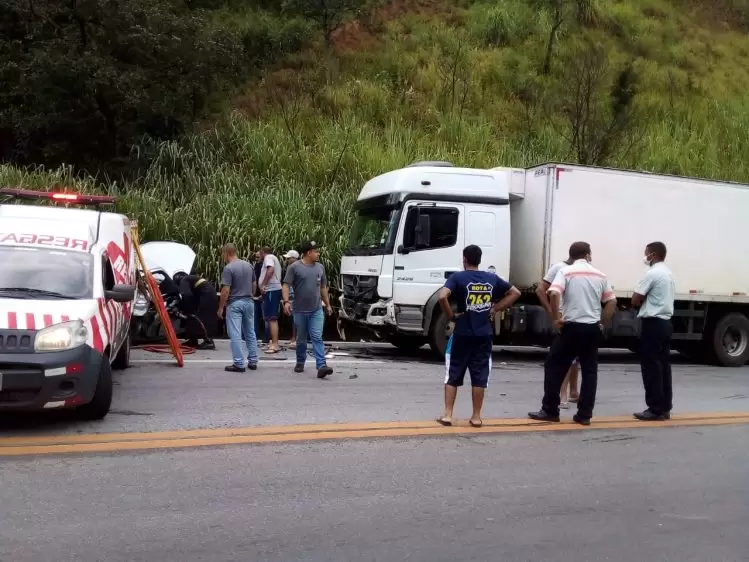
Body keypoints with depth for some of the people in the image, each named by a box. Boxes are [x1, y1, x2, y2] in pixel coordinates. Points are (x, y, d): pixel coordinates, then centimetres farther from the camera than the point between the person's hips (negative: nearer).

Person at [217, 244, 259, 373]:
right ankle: (253, 361, 19)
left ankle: (239, 364, -3)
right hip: (248, 302, 7)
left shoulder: (228, 269, -14)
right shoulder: (248, 265, 7)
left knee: (235, 335, -3)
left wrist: (221, 307, -9)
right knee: (250, 333, 15)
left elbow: (225, 290, -17)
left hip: (235, 304, -7)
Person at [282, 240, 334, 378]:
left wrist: (328, 304, 18)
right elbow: (286, 285, -9)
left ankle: (321, 366, -15)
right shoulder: (295, 267, -5)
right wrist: (286, 301, -22)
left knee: (317, 338, -8)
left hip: (317, 310, 2)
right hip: (300, 310, -2)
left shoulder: (320, 267, 10)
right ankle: (300, 363, 29)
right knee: (301, 339, 11)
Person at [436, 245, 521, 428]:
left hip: (463, 334, -2)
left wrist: (450, 316, -9)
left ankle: (447, 414, 7)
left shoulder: (458, 277, -6)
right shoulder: (492, 278, 6)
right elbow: (515, 293, 13)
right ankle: (476, 417, 12)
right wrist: (495, 308, 10)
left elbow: (442, 296, -22)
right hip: (484, 334, 3)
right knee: (479, 376, 8)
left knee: (453, 375, 8)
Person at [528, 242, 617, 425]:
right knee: (589, 371, 8)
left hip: (572, 326, -4)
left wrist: (556, 318, -10)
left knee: (555, 367, 5)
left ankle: (550, 411, 6)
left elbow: (554, 294, -20)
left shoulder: (566, 271, -4)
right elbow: (612, 301, 9)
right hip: (593, 328, 4)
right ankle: (584, 414, 8)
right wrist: (603, 324, 14)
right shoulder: (599, 275, 9)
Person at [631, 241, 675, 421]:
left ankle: (656, 409, -4)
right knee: (663, 366, 10)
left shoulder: (652, 273, -13)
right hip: (665, 322, 9)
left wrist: (643, 302, 6)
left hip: (652, 323, -9)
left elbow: (635, 300, -13)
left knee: (651, 367, -5)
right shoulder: (669, 273, 16)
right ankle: (665, 408, 13)